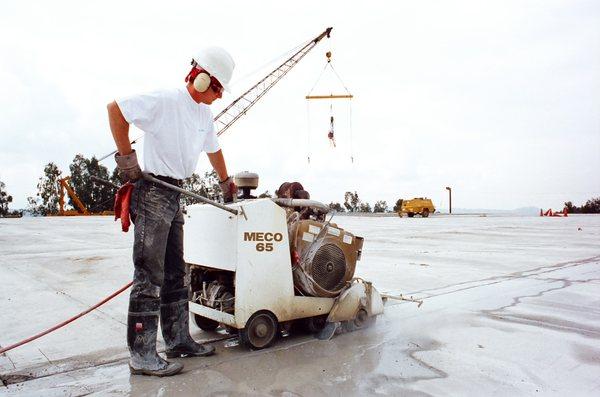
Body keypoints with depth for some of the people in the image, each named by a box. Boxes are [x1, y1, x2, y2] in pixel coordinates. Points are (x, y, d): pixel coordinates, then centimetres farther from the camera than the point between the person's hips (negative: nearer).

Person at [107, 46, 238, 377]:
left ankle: (178, 340, 24)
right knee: (149, 276, -7)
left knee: (175, 274, 13)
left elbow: (213, 149, 29)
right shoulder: (165, 101, -11)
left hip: (174, 196, 9)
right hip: (152, 192, -9)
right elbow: (115, 108, -15)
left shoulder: (204, 114, 16)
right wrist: (126, 156, -16)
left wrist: (226, 182, 37)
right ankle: (142, 355, 1)